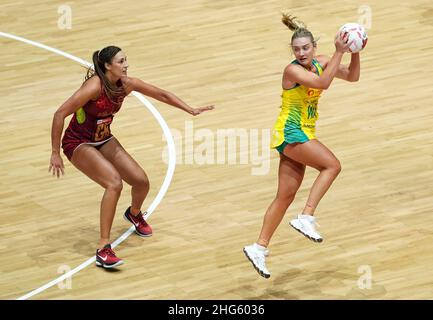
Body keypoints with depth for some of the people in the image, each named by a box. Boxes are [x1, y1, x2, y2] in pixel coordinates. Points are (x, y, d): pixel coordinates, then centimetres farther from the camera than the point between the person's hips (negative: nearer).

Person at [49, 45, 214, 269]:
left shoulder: (126, 84, -9)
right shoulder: (95, 86, -29)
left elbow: (161, 95, 6)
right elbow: (60, 114, -30)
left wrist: (191, 110, 2)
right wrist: (55, 154, -28)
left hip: (104, 140, 7)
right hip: (78, 144, -7)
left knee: (141, 181, 1)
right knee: (114, 183, -28)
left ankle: (134, 214, 39)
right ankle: (103, 250, -26)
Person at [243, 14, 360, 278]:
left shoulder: (321, 62, 4)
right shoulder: (293, 70, -18)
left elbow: (352, 76, 6)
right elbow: (323, 83, -33)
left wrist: (354, 52, -10)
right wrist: (339, 52, -32)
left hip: (303, 134, 8)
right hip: (290, 133, -8)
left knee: (286, 196, 7)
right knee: (332, 165, -22)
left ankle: (259, 248, 10)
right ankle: (306, 218, -21)